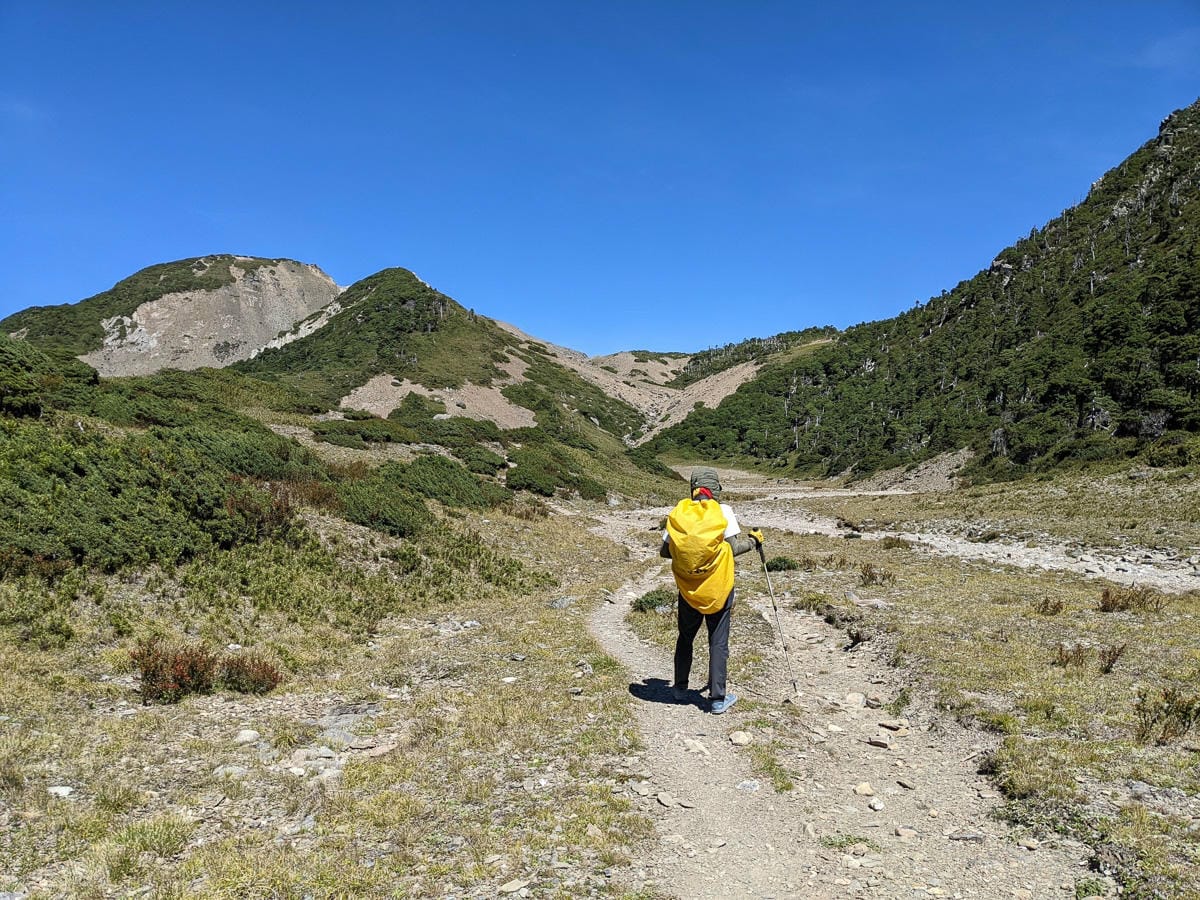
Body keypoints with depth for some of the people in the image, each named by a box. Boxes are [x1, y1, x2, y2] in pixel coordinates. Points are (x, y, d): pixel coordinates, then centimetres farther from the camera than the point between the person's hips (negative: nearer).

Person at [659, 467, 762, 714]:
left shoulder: (678, 512, -2)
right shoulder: (722, 511, -9)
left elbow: (664, 551, 1)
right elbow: (733, 548, -12)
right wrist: (753, 540, 7)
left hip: (688, 589, 3)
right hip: (718, 588, -2)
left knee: (685, 638, 20)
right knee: (718, 643, 7)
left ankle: (680, 689, 30)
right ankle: (717, 699, 10)